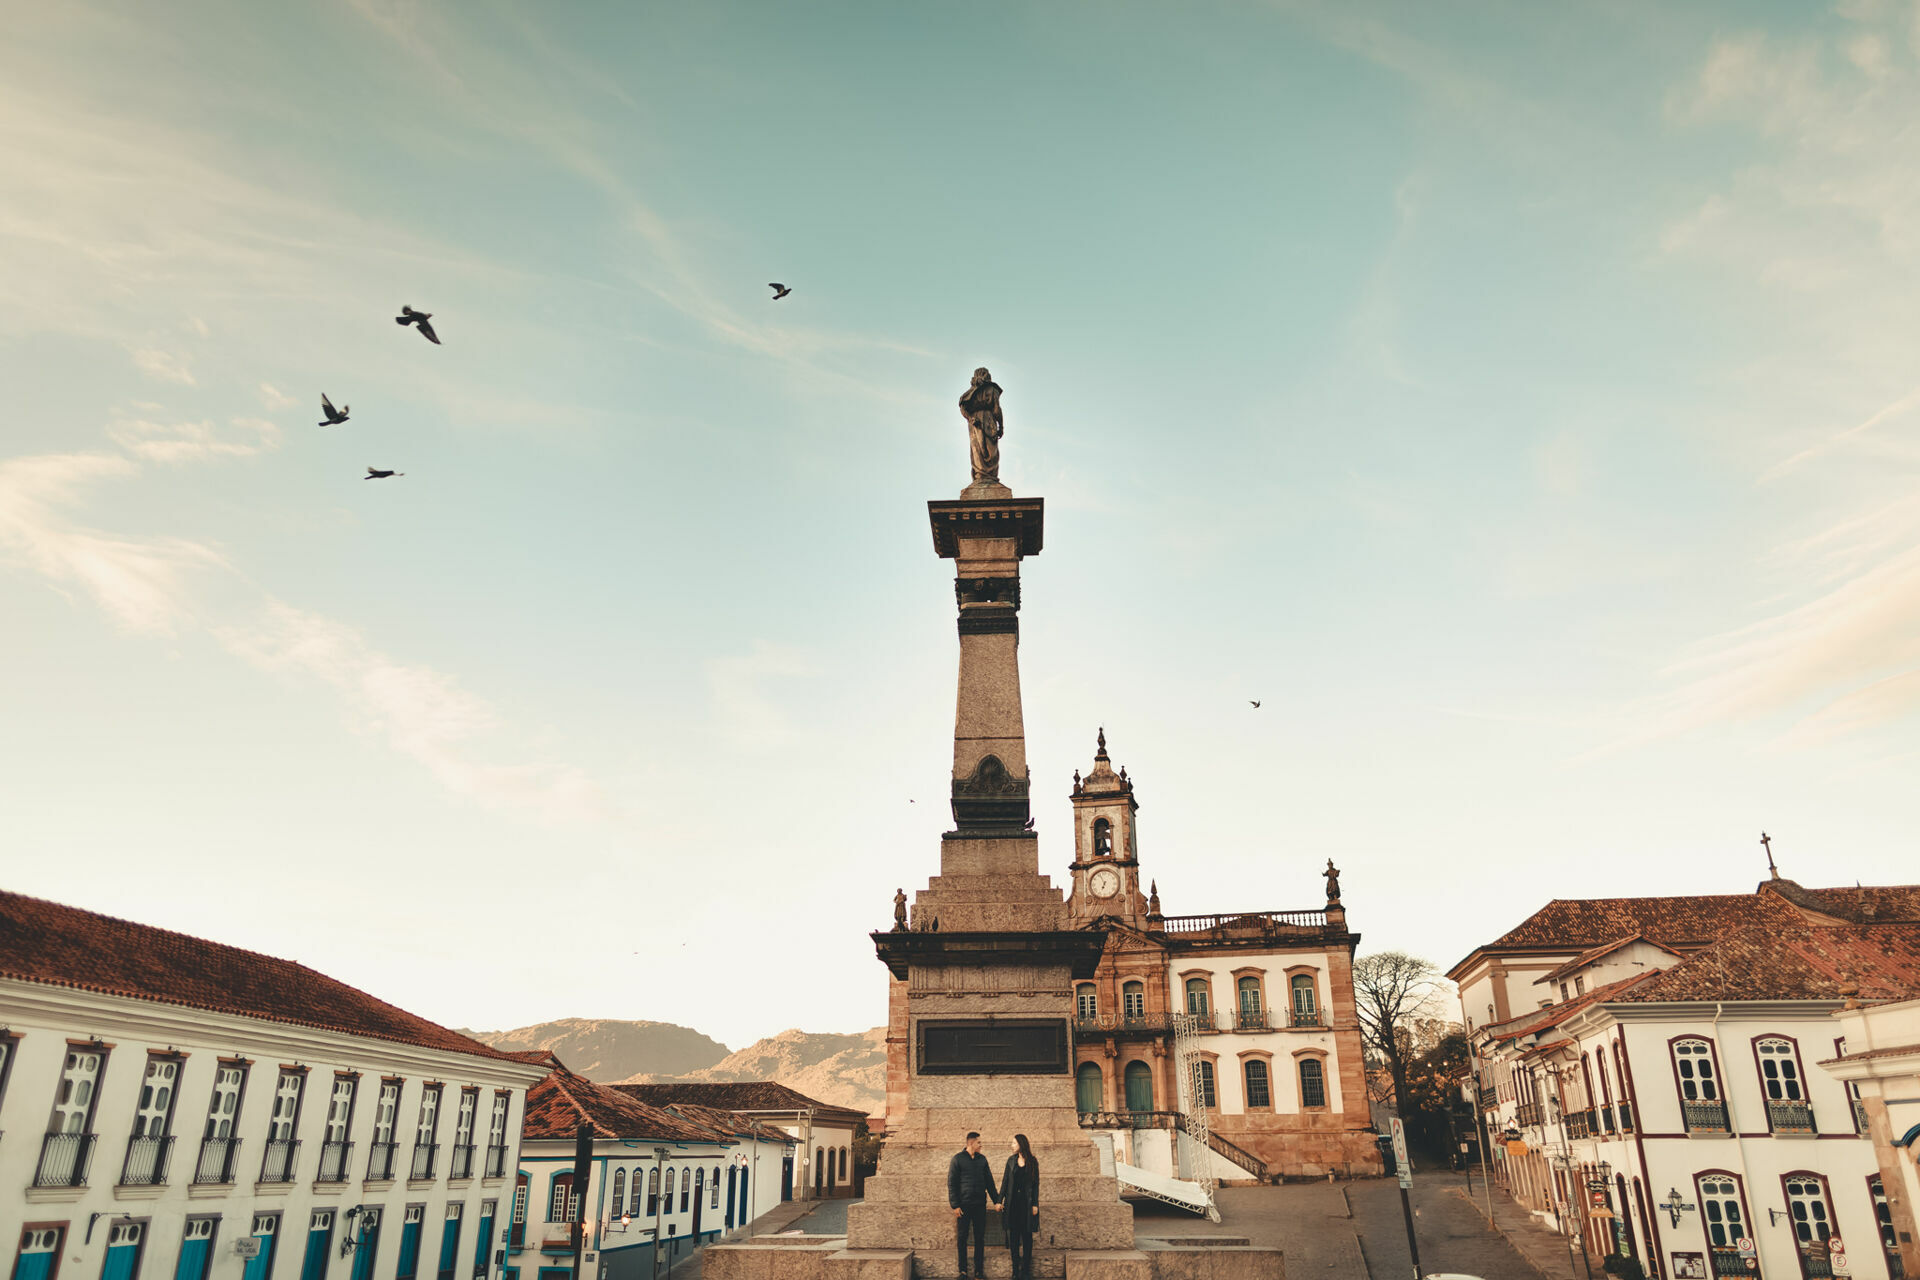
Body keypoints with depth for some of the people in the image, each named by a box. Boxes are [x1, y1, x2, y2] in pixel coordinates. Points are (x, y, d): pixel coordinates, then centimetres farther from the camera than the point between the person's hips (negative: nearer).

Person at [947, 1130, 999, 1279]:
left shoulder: (982, 1159, 11)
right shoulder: (958, 1159, -2)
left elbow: (989, 1181, 15)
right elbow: (951, 1183, -4)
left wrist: (996, 1200, 8)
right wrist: (955, 1205, -10)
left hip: (980, 1205, 4)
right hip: (964, 1205, -4)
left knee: (980, 1238, 4)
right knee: (962, 1238, 1)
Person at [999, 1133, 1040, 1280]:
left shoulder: (1032, 1162, 0)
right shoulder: (1011, 1160, 7)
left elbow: (1036, 1184, 1)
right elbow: (1005, 1181, 7)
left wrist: (1035, 1204, -5)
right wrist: (1000, 1200, 2)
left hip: (1026, 1202, -2)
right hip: (1012, 1201, 2)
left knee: (1027, 1236, 1)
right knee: (1013, 1236, 3)